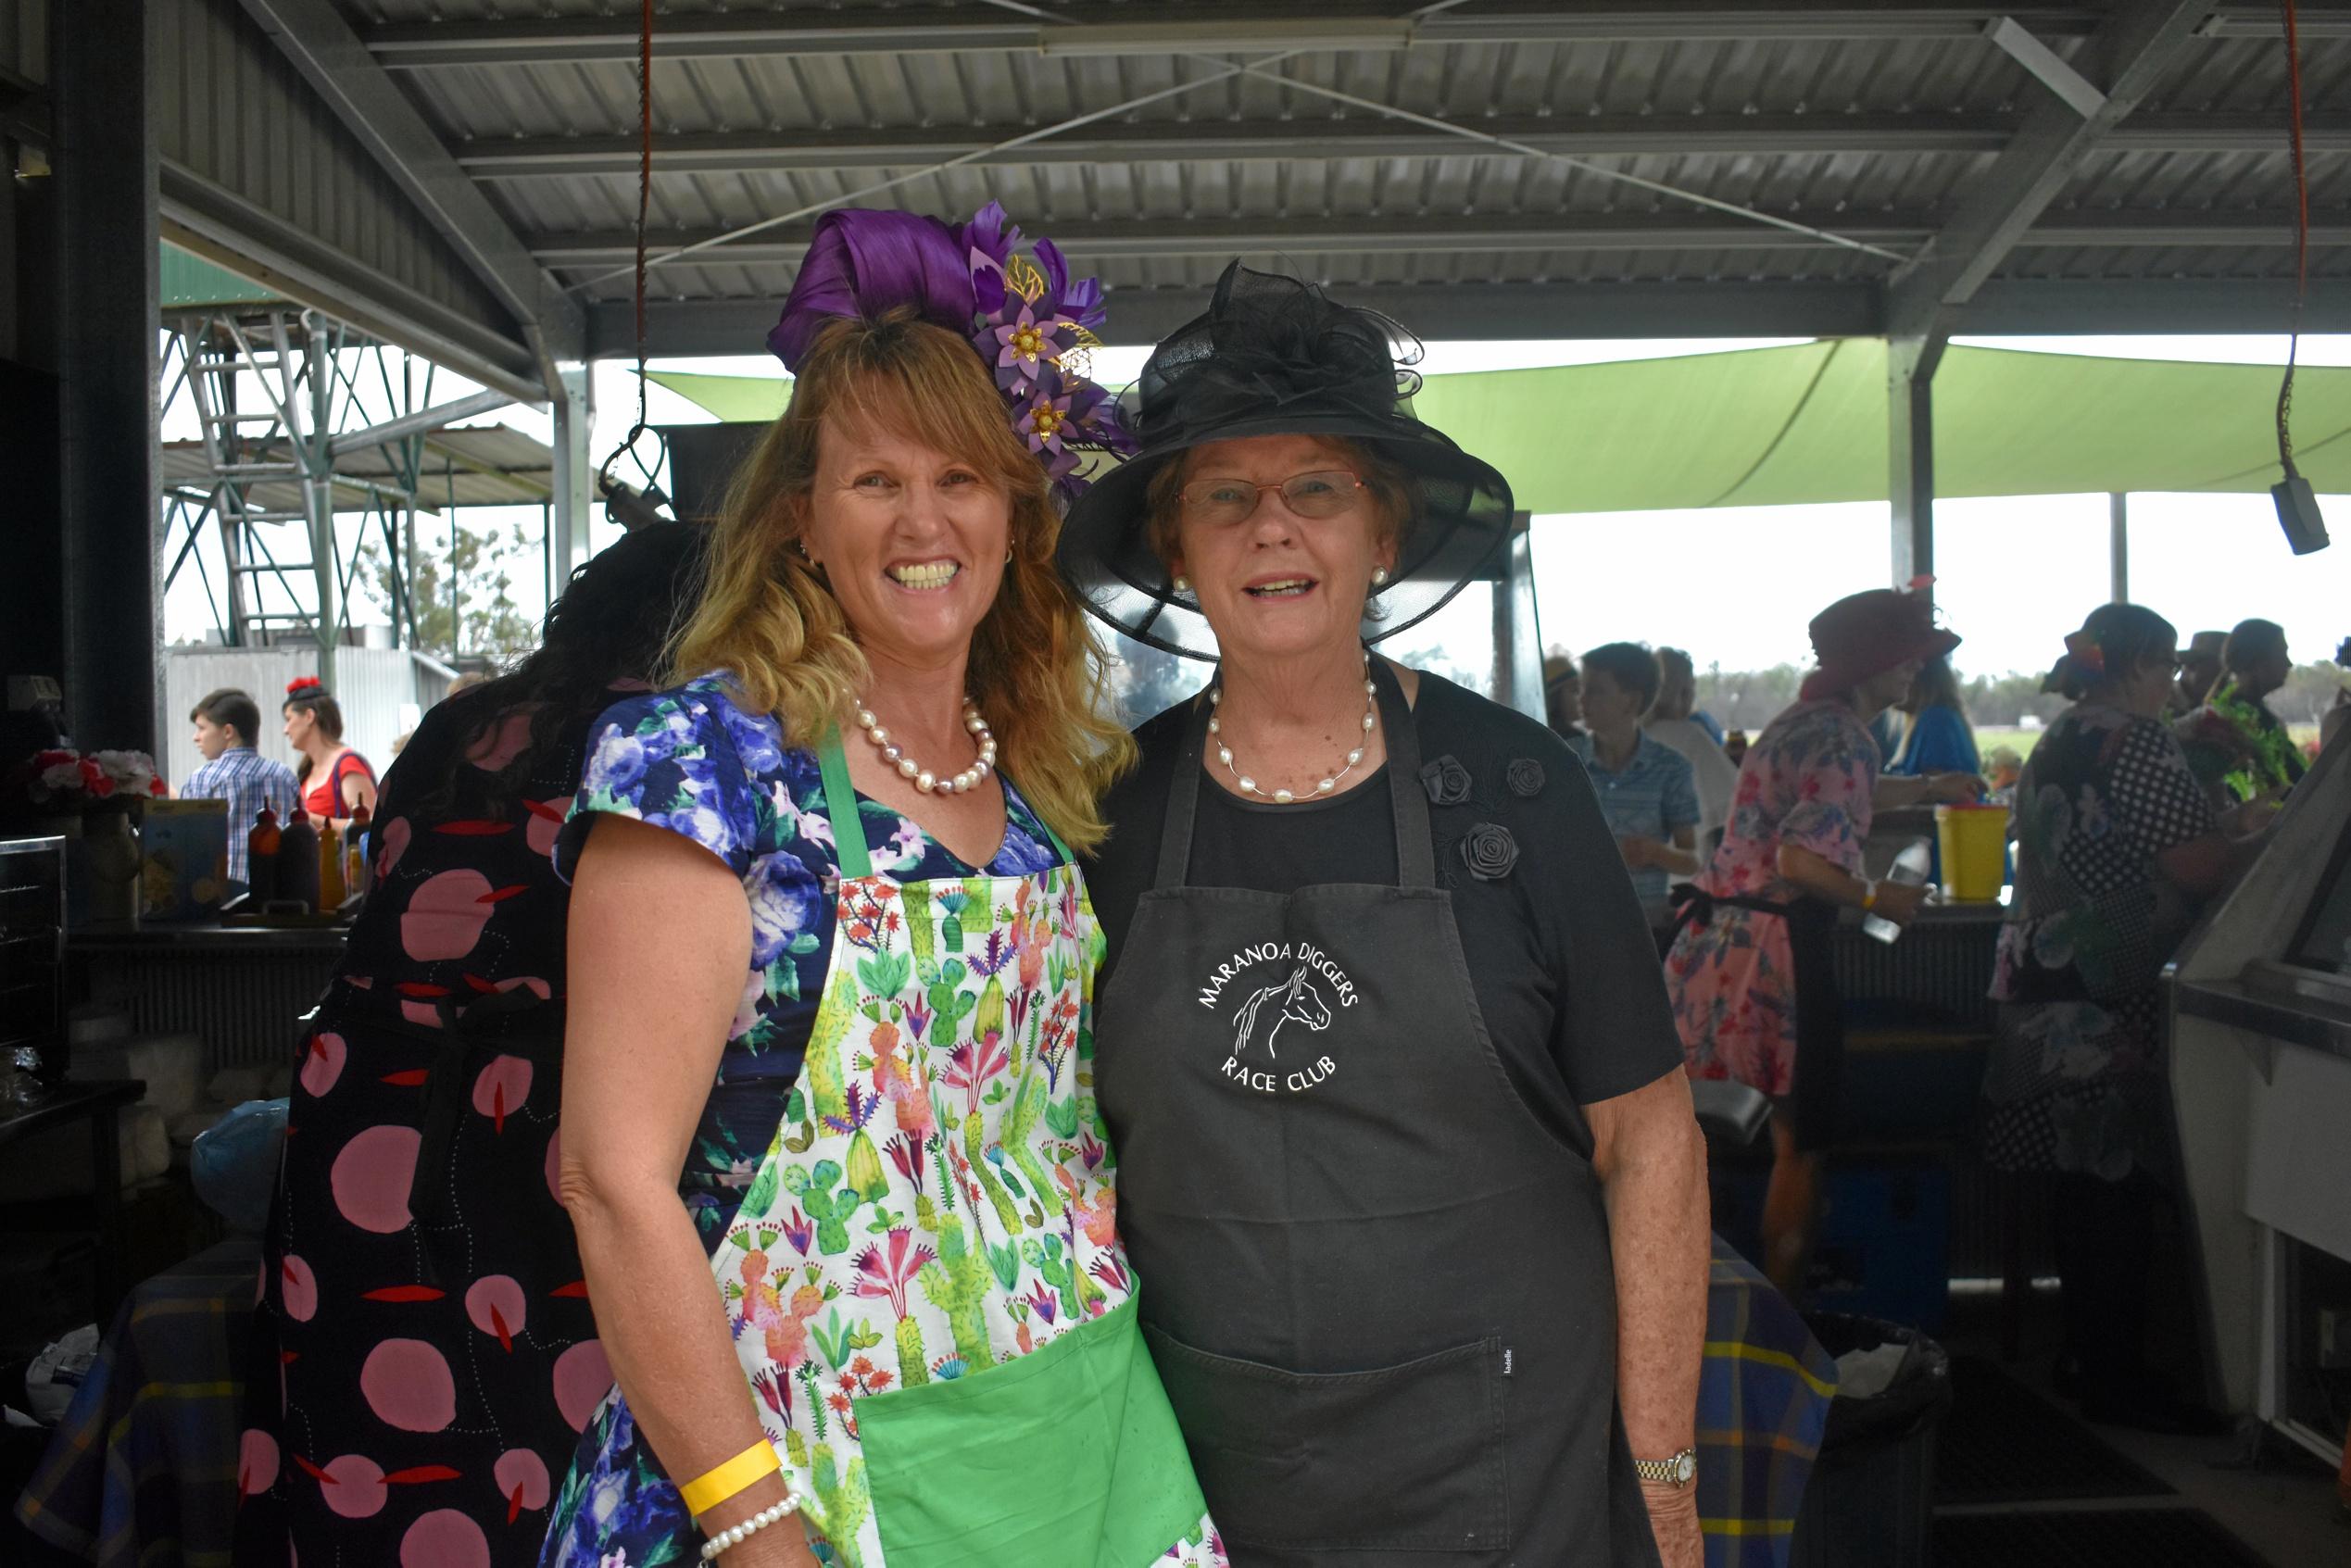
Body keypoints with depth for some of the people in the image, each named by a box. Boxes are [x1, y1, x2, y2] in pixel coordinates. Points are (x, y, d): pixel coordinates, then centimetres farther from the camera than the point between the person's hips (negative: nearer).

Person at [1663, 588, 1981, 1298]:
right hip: (1773, 953, -9)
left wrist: (1927, 786, 48)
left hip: (1717, 942, 9)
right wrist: (1876, 898, -9)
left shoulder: (1800, 721, 17)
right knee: (1798, 1144, 4)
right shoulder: (1845, 738, -14)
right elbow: (1802, 859, -25)